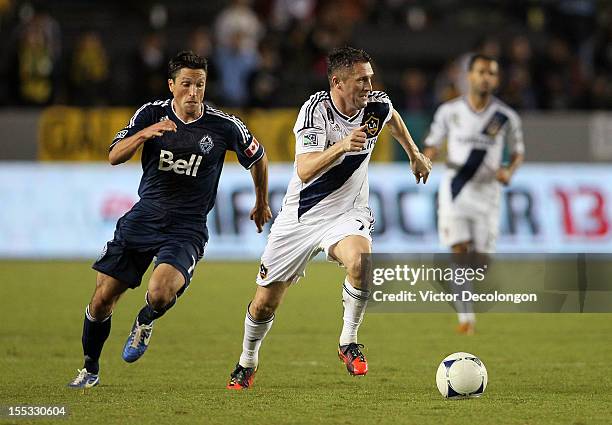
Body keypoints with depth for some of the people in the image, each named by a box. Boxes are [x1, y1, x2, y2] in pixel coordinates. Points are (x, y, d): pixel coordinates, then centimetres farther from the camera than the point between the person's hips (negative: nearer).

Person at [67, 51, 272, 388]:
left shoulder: (224, 126, -7)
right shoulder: (151, 114, -2)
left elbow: (259, 159, 11)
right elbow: (114, 156, -10)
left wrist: (262, 203, 23)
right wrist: (145, 134, -28)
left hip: (187, 228, -3)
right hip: (143, 218, 3)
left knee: (159, 293, -29)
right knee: (101, 301, 0)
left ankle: (145, 323, 9)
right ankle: (90, 370, 24)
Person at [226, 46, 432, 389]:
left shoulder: (376, 105, -9)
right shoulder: (315, 110, -22)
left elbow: (393, 117, 20)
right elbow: (305, 170, -34)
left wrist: (415, 154, 29)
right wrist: (342, 146, -48)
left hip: (348, 213, 2)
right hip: (302, 216, -2)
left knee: (360, 261, -34)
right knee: (265, 303, 6)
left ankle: (349, 342, -14)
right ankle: (248, 362, 35)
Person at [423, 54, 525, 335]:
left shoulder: (506, 117, -1)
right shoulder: (449, 111, -1)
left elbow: (518, 151, 11)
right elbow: (433, 143, 10)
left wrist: (509, 171, -9)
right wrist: (426, 161, -12)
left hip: (486, 192, 1)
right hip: (454, 188, -1)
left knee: (480, 260, 1)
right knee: (459, 252, -14)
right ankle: (465, 316, -9)